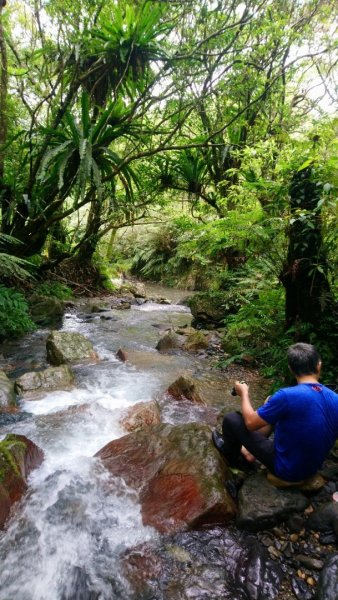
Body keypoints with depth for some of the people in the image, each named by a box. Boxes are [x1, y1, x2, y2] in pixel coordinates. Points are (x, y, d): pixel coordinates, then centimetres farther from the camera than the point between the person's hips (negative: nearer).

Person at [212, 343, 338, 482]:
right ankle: (252, 448, 34)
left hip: (287, 469, -6)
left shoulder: (287, 395, -30)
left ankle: (230, 453, 33)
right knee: (273, 410, 18)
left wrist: (244, 393, 0)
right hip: (313, 467, 6)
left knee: (231, 418, 2)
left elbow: (250, 423, -16)